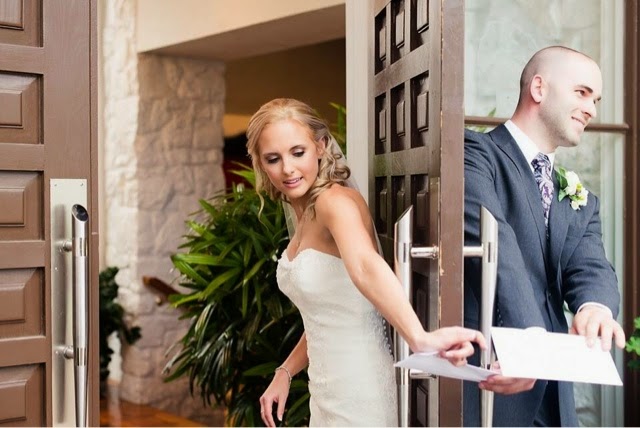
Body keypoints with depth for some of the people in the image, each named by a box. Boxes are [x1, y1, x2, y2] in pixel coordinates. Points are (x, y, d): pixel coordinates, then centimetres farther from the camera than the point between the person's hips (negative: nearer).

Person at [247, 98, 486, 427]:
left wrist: (419, 338, -56)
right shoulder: (305, 216, 8)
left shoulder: (336, 200, -20)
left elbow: (365, 266, -42)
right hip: (327, 392, 9)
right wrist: (285, 372, 9)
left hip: (358, 391, -8)